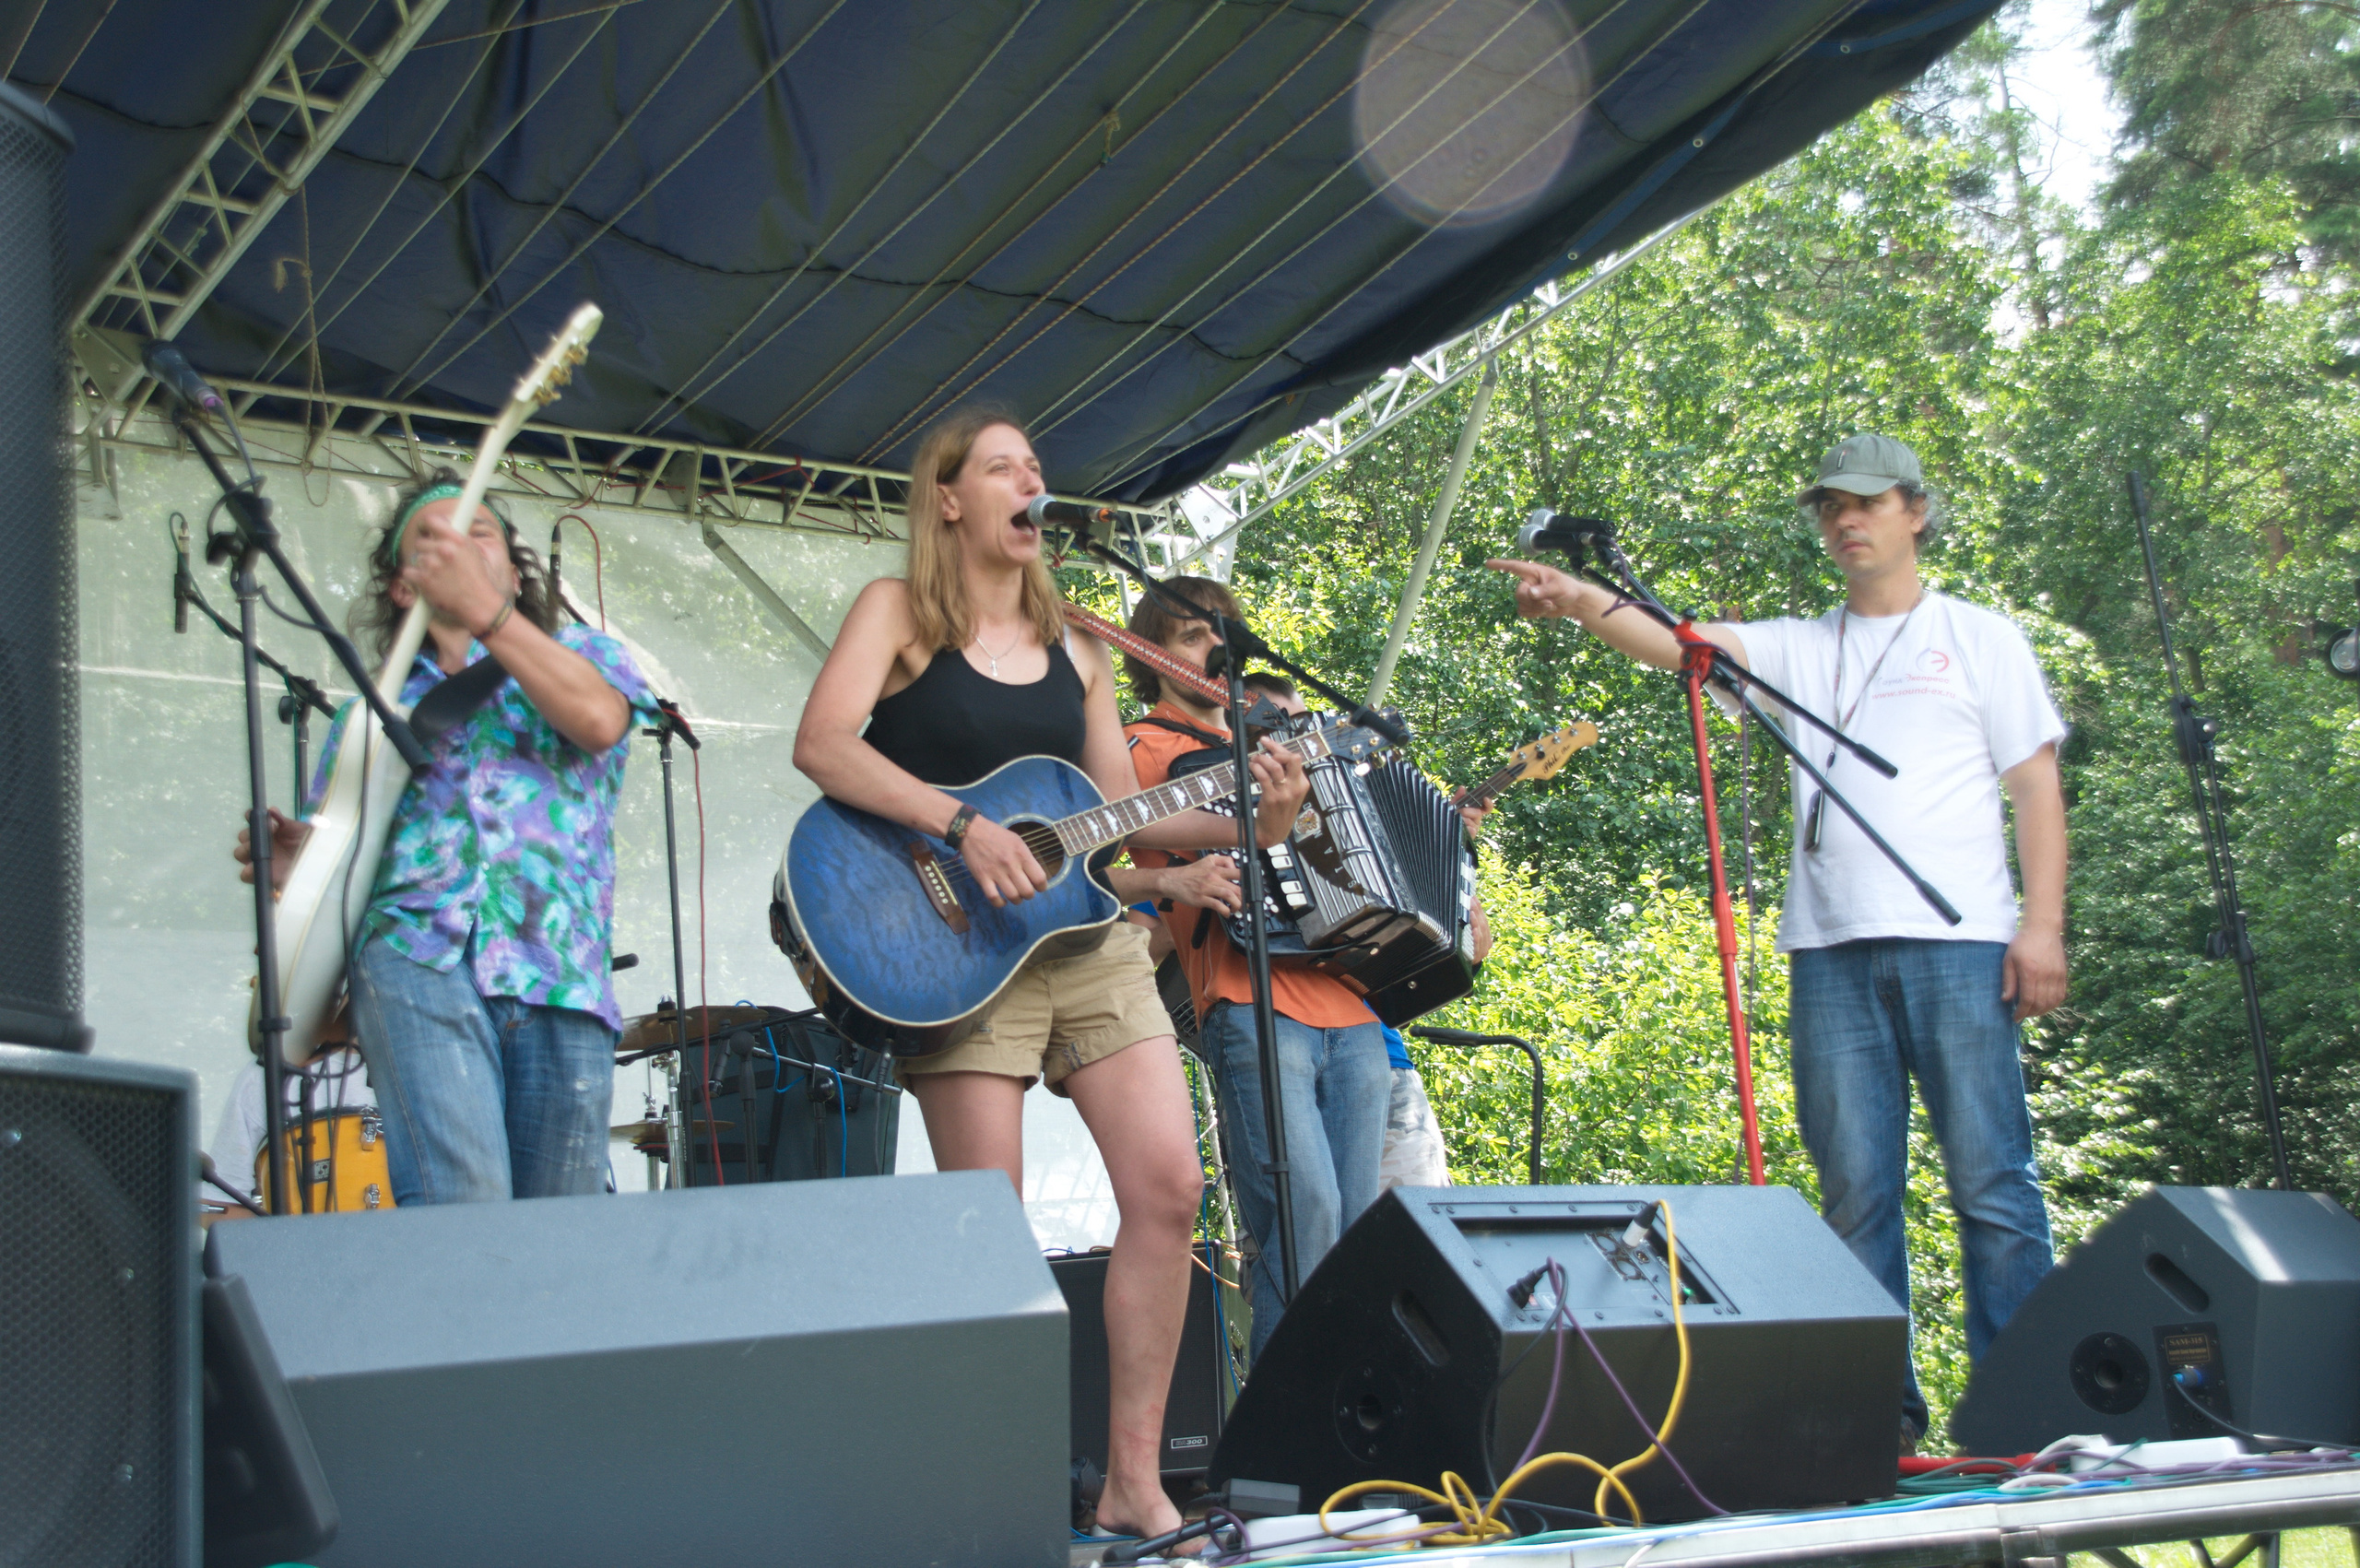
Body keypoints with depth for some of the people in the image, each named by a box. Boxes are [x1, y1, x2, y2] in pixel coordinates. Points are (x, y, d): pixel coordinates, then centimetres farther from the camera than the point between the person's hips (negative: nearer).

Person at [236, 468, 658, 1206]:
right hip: (419, 957, 0)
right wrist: (295, 868, -2)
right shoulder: (372, 712, 24)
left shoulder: (581, 652, 21)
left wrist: (483, 609, -9)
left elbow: (598, 721, -4)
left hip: (560, 977, 0)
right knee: (461, 1207, -22)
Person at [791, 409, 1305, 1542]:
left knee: (1169, 1187, -6)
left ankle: (1133, 1482, 3)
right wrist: (965, 829, -21)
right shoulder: (900, 610, 4)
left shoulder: (1074, 653, 18)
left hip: (1088, 934, 5)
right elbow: (822, 745, -12)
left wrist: (1241, 824, -1)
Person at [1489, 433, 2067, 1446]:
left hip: (1957, 943, -3)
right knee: (1854, 1190, 3)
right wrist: (1582, 601, -18)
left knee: (1991, 1181, -4)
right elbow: (1677, 643, 1)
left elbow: (2036, 787, 7)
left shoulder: (1980, 639, 12)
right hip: (1831, 948, 3)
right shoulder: (1798, 650, 17)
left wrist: (2043, 922, -4)